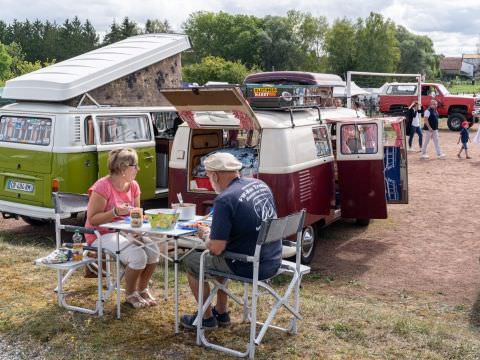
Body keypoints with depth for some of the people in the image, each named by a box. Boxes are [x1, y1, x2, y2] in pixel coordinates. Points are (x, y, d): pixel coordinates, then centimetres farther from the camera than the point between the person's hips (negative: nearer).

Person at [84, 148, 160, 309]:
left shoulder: (133, 186, 4)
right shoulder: (102, 187, -18)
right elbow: (92, 219, -18)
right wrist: (115, 212, -31)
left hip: (124, 232, 7)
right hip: (101, 235, -7)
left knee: (152, 249, -19)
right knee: (138, 255, -28)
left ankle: (142, 289, 4)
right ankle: (130, 295, -1)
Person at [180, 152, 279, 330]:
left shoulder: (225, 200, -21)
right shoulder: (260, 185, 4)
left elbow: (216, 249, -20)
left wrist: (206, 235, 2)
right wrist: (215, 232, 17)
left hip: (250, 267, -8)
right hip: (273, 262, 8)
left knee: (191, 261, 13)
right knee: (219, 258, 31)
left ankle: (207, 318, 25)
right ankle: (221, 313, 38)